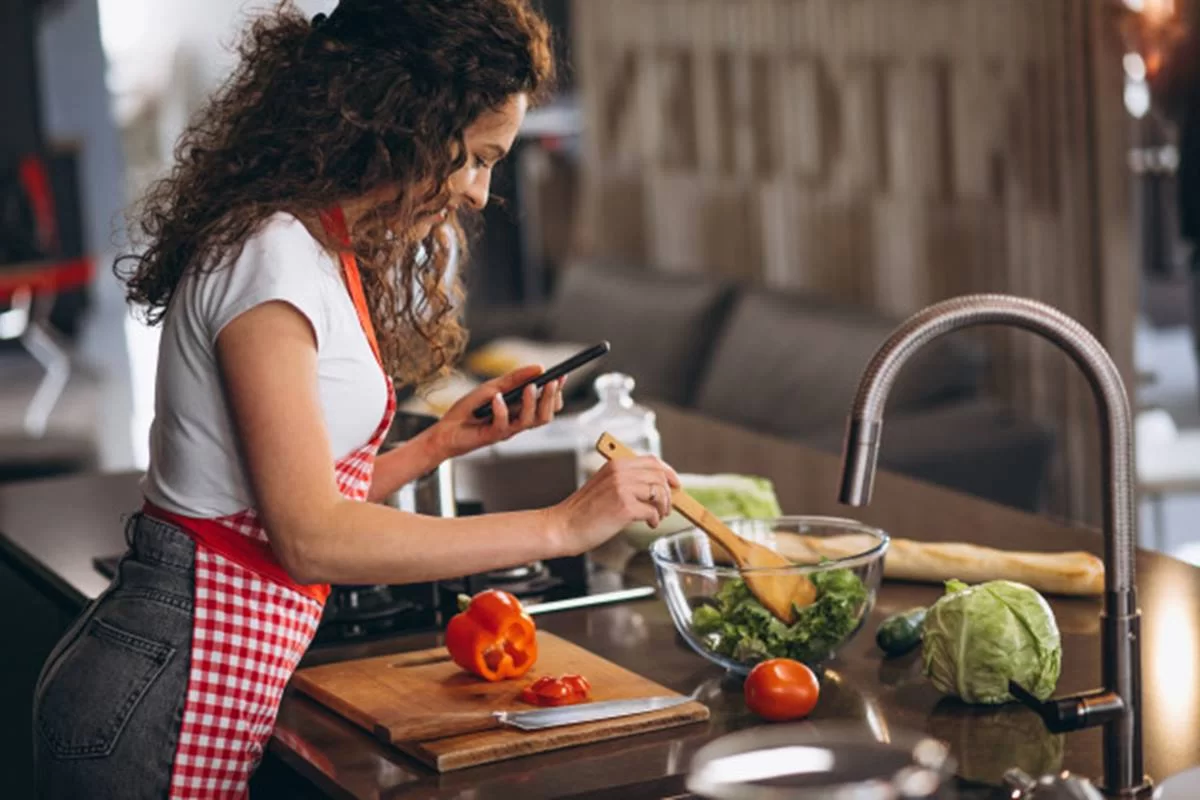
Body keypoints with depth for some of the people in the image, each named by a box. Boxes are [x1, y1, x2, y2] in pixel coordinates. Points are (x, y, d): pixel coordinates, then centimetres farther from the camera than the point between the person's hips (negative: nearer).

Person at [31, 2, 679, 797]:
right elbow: (310, 537, -23)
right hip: (170, 695, -9)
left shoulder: (317, 254, 13)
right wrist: (562, 526, -21)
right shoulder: (270, 257, -17)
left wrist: (443, 442, 5)